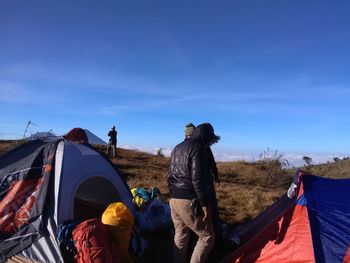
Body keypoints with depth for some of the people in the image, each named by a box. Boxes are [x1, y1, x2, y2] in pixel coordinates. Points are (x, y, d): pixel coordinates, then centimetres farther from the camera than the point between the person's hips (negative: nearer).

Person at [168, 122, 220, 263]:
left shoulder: (177, 148, 14)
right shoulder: (198, 149, -13)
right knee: (207, 237, 7)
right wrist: (205, 204, -14)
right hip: (189, 201, -8)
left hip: (174, 200, 9)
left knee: (180, 237, 19)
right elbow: (198, 180, -19)